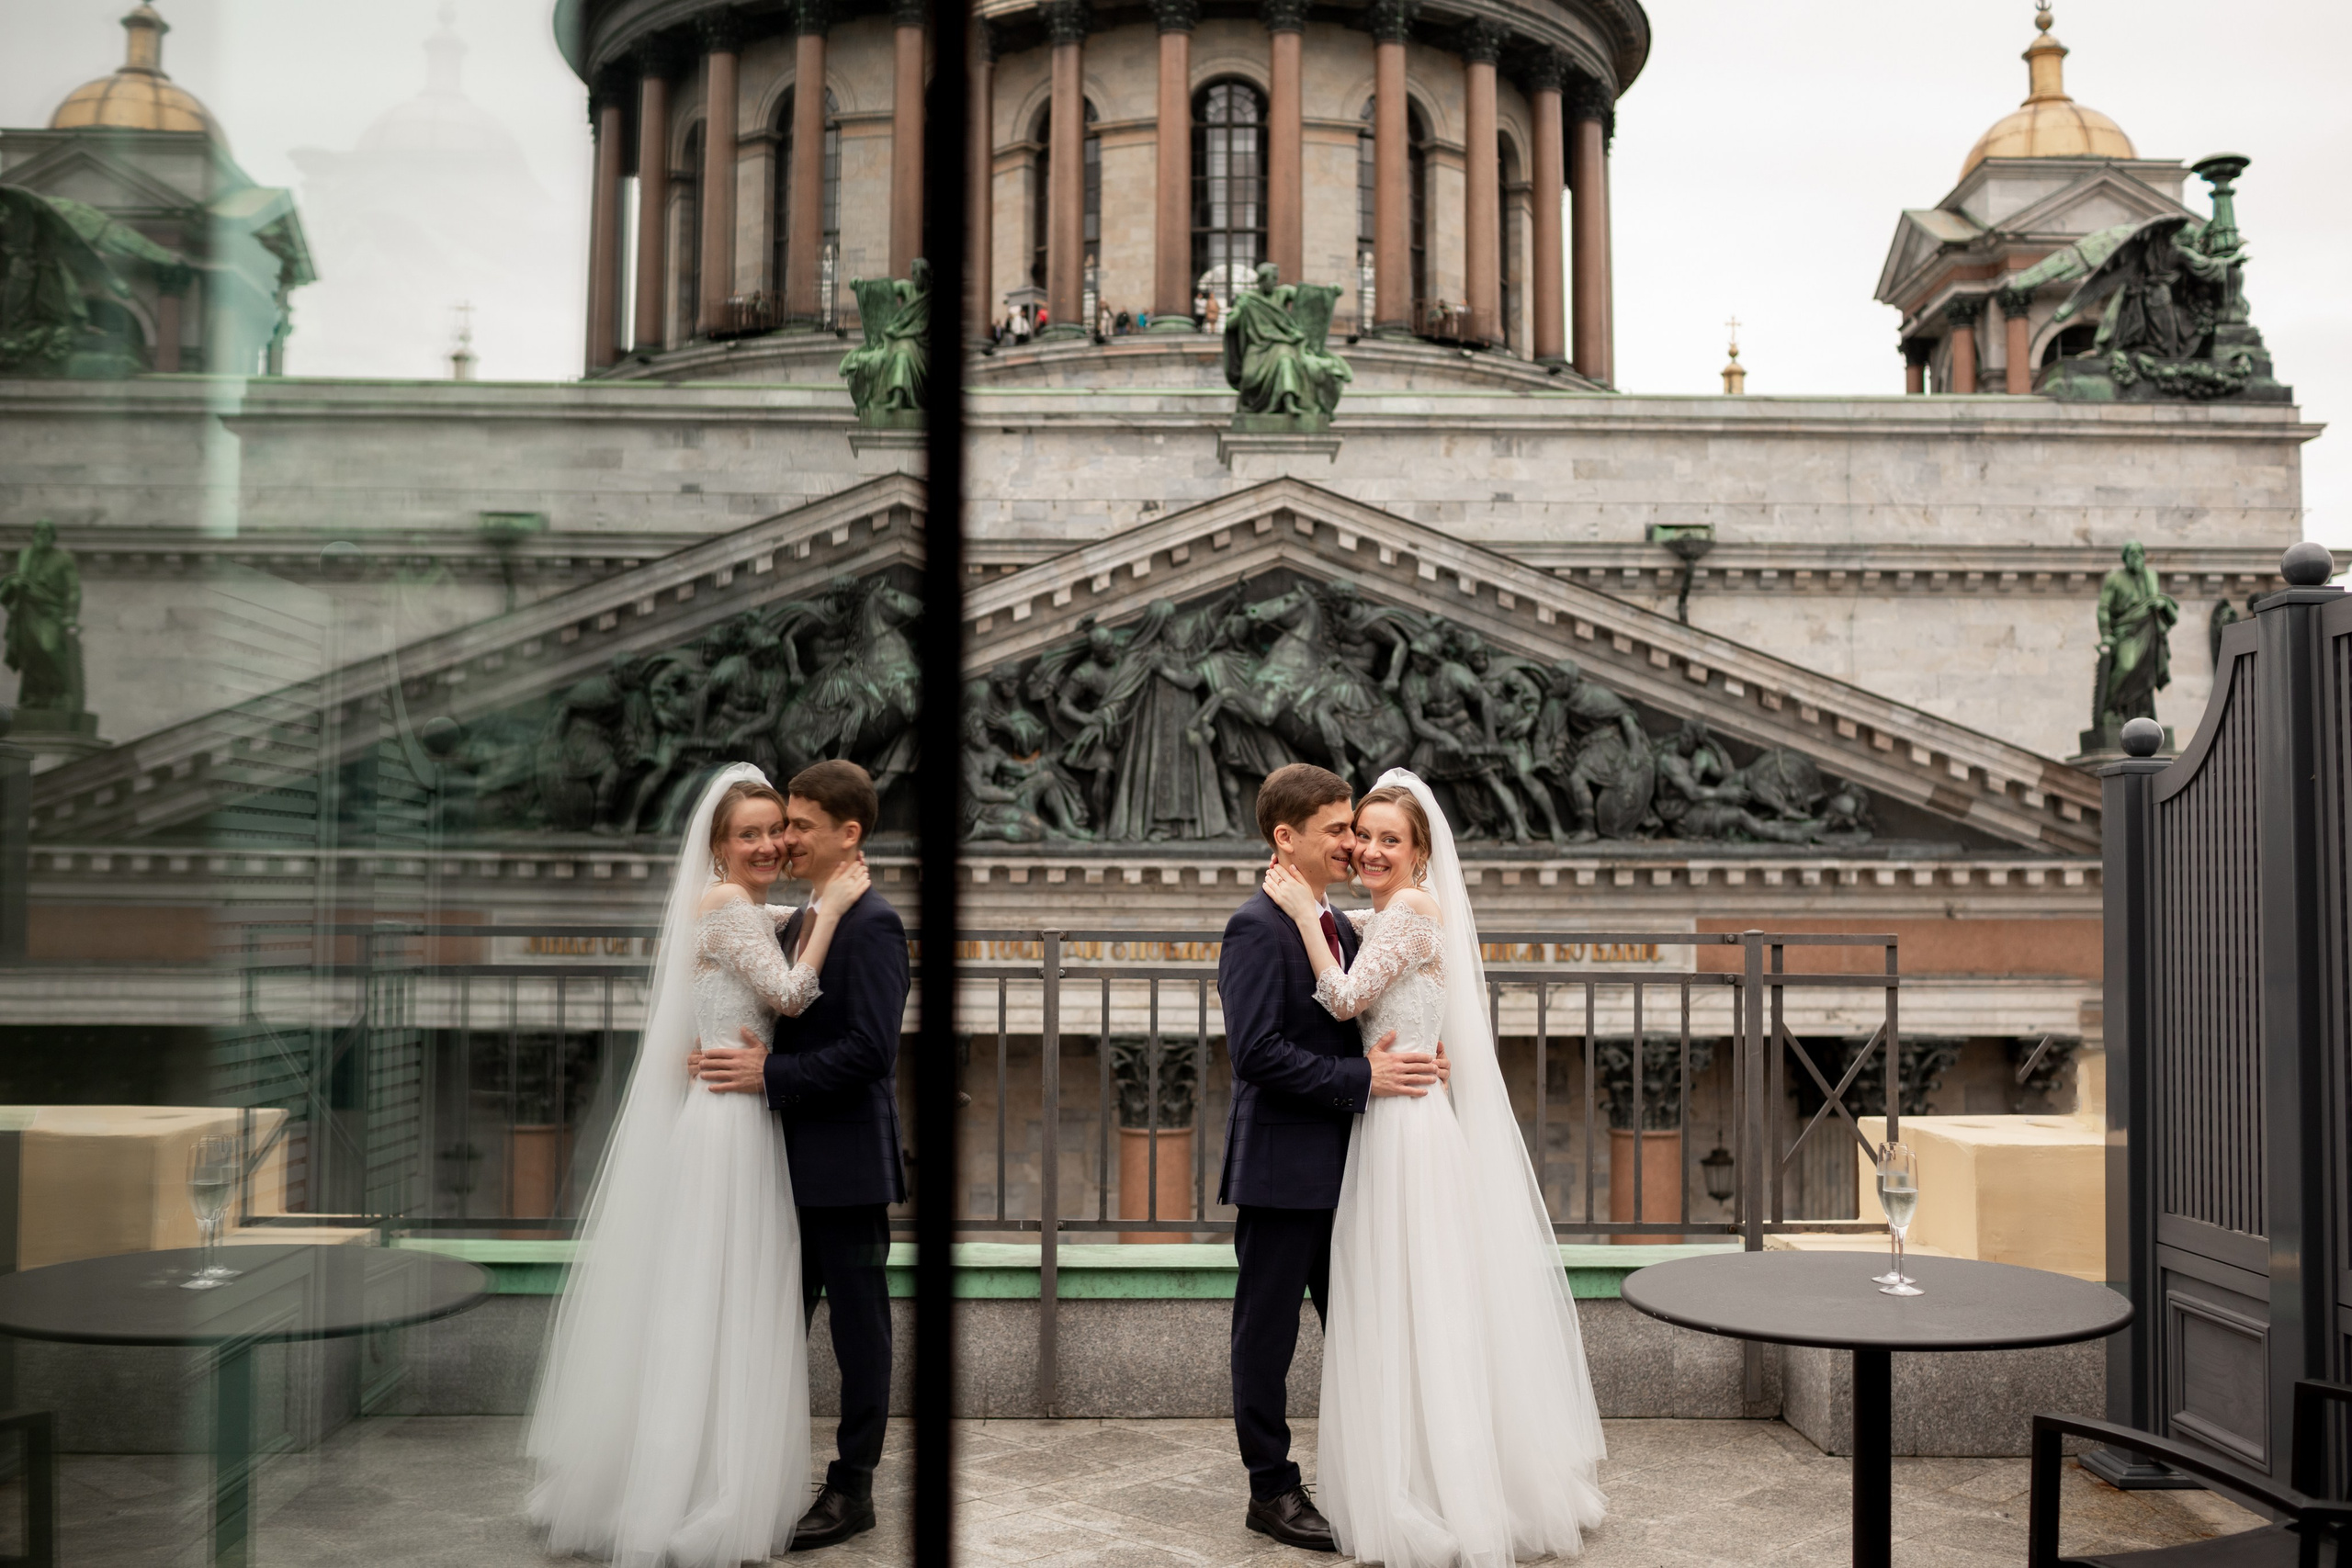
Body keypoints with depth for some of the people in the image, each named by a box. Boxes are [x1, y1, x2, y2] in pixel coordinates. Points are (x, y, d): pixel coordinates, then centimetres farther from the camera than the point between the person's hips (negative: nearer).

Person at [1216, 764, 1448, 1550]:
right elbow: (1256, 1051, -22)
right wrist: (1362, 1080, -21)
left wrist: (1409, 1064, -1)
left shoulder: (1343, 931, 14)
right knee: (1269, 1330, 5)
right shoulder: (1257, 927, -14)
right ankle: (1271, 1489, 17)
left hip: (1338, 1168, 8)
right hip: (1281, 1167, -8)